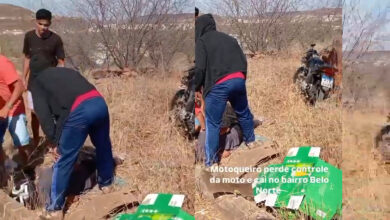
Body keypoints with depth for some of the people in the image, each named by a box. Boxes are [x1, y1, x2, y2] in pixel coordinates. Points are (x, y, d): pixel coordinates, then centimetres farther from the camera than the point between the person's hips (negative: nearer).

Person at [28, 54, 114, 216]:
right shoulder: (67, 71, 35)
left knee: (64, 159, 6)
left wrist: (55, 141, 4)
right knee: (103, 145, 28)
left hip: (78, 111, -5)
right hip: (99, 102, 6)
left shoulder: (37, 82, 19)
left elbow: (43, 114, 4)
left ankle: (55, 207, 14)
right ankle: (106, 183, 47)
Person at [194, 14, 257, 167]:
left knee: (212, 123, 3)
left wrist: (196, 87, 5)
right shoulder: (228, 38, 22)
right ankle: (250, 140, 47)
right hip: (238, 80, 6)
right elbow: (243, 61, 19)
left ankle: (210, 161, 6)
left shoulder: (201, 42, 3)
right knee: (243, 112, 28)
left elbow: (199, 68, -8)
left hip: (218, 85, -6)